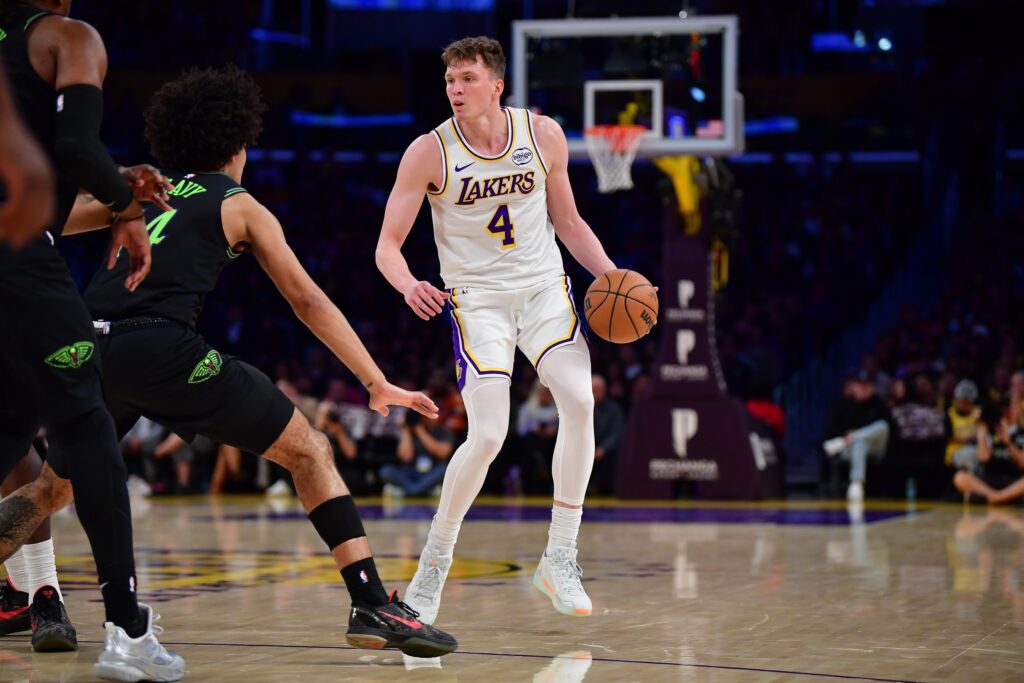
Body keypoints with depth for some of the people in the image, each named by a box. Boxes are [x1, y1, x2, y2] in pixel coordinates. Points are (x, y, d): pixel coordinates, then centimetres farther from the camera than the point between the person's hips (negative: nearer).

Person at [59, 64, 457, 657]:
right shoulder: (242, 207, 17)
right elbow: (307, 301, 14)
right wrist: (378, 384, 16)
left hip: (92, 343, 4)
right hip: (166, 348, -4)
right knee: (311, 453, 6)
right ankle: (373, 605, -5)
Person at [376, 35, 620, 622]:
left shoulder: (544, 135, -1)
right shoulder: (428, 153, -9)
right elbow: (388, 244, -7)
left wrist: (611, 276, -2)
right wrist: (409, 285, -29)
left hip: (544, 287, 2)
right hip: (476, 298, -2)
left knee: (580, 402, -21)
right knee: (488, 436, -16)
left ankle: (560, 558, -9)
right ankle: (434, 563, 5)